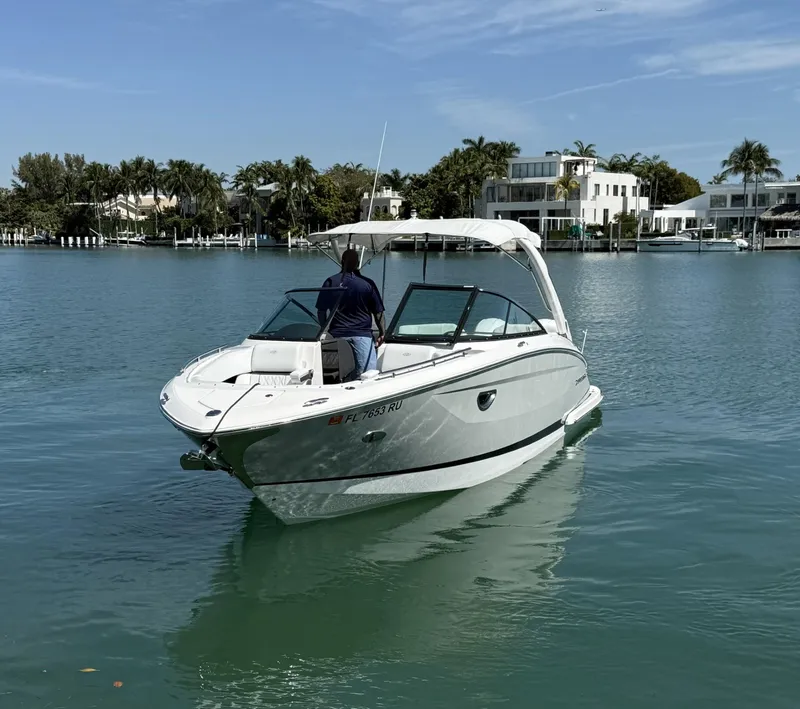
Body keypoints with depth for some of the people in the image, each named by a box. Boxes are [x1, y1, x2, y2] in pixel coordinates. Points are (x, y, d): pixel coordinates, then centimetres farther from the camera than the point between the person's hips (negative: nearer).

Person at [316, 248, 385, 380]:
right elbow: (378, 312, 2)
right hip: (362, 335, -2)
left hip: (337, 334, 2)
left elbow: (321, 311, 4)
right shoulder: (367, 283, 0)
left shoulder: (330, 282, 3)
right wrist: (382, 332, 11)